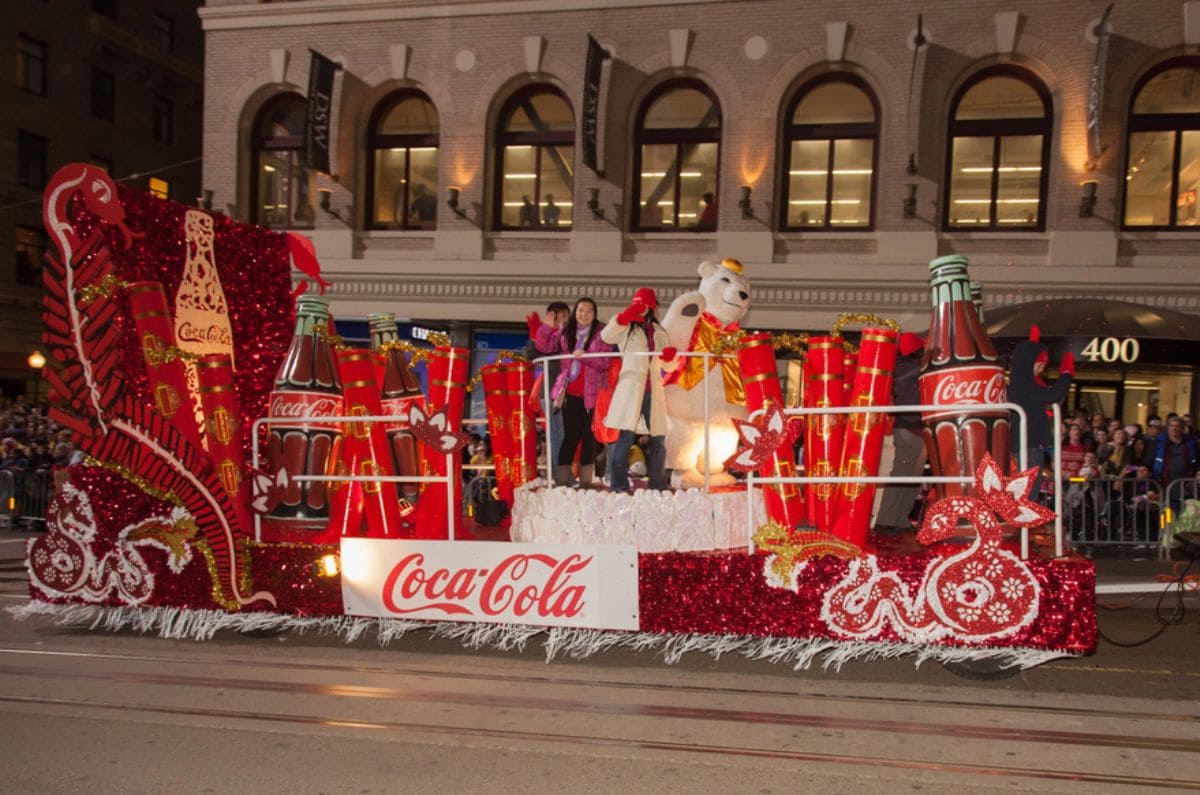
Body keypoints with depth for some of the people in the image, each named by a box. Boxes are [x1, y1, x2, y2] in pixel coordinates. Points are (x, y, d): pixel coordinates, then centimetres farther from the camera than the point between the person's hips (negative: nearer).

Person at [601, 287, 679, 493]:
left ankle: (659, 485, 21)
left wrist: (670, 357, -2)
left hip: (654, 391, 5)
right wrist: (625, 317, -24)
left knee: (658, 439, 9)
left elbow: (669, 367, 21)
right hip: (630, 388, -5)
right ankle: (618, 484, -8)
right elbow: (606, 336, -13)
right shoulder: (626, 329, 8)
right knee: (625, 436, -12)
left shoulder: (659, 333, 19)